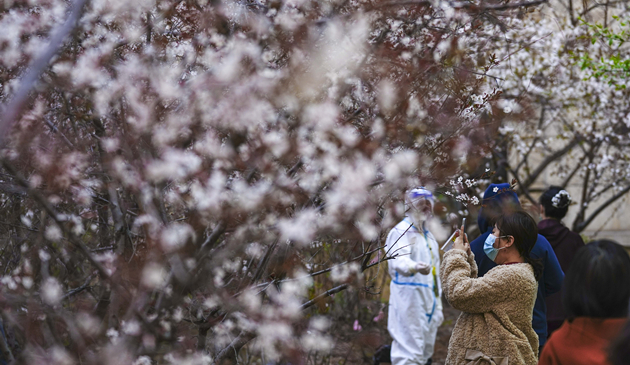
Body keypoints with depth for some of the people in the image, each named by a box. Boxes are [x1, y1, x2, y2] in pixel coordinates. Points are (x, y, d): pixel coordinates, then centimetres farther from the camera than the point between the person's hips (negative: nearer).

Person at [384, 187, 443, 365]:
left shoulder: (427, 235, 21)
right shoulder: (402, 231, -8)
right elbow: (399, 259, -27)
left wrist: (437, 305, 22)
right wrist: (414, 266, -50)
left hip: (428, 300, 9)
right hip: (409, 296, -9)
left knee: (425, 351, 14)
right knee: (410, 350, -15)